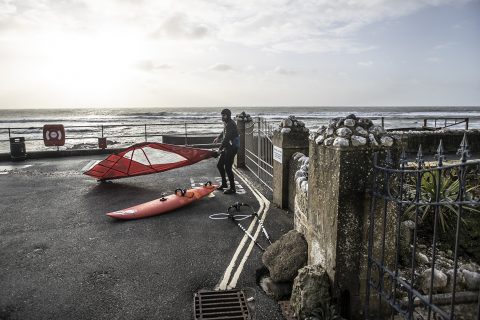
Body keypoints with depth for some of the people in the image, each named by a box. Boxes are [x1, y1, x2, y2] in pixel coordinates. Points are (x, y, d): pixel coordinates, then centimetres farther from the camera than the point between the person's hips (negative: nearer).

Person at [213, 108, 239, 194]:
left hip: (231, 148, -10)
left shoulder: (231, 124, -18)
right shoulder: (226, 123, 13)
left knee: (228, 168, -9)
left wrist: (220, 148, -22)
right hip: (226, 148, 10)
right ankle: (224, 184, 31)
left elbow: (227, 137, -24)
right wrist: (218, 138, 19)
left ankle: (232, 188, 2)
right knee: (219, 165, 16)